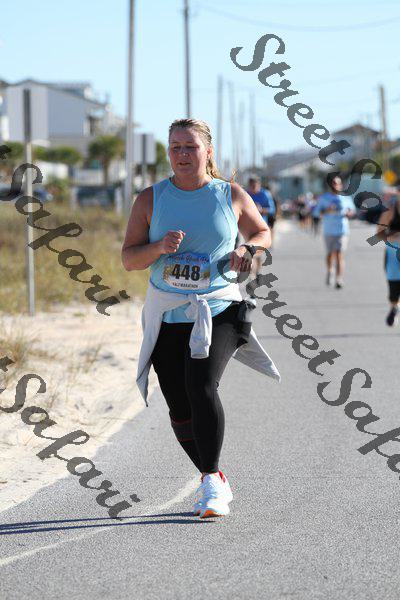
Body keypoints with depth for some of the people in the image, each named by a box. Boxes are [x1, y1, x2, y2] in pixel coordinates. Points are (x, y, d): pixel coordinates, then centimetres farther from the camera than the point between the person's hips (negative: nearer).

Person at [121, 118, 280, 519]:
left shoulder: (232, 196, 2)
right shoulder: (150, 199, 2)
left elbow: (264, 233, 17)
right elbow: (128, 259, 1)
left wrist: (247, 249, -5)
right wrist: (158, 248, -19)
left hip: (217, 311, -2)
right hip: (166, 315, 2)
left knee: (201, 386, -25)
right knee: (180, 408, 5)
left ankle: (212, 482, -17)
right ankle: (212, 479, 25)